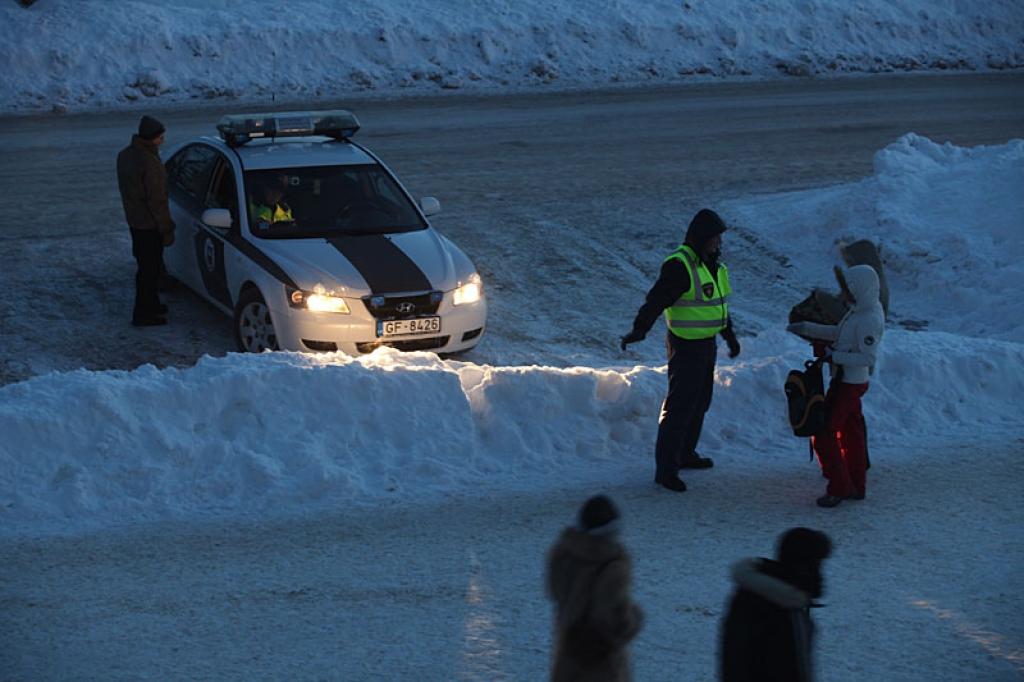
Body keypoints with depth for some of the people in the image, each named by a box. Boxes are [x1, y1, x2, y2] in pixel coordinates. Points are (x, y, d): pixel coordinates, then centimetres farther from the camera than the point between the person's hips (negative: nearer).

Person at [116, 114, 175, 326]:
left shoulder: (125, 155, 4)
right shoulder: (149, 163, -26)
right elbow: (157, 199, -23)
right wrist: (167, 228, -15)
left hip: (133, 219, 9)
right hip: (149, 224, -9)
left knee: (144, 263, 21)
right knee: (150, 268, 0)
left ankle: (150, 304, 35)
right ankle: (143, 314, 5)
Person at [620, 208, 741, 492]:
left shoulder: (714, 264, 11)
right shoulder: (679, 266, -18)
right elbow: (656, 300, -26)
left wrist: (730, 336, 31)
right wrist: (639, 330, -38)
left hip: (707, 345, 9)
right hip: (686, 346, -9)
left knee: (700, 403, 19)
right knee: (679, 406, -8)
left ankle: (685, 454, 33)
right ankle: (666, 468, -6)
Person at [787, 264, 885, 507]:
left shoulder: (868, 320, -25)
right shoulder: (862, 310, 5)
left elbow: (868, 357, -27)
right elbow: (839, 332, 13)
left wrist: (834, 355, -23)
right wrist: (806, 328, 9)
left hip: (847, 384, -10)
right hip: (847, 380, 10)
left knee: (823, 434, -3)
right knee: (850, 433, 19)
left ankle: (838, 487, 4)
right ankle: (856, 485, 29)